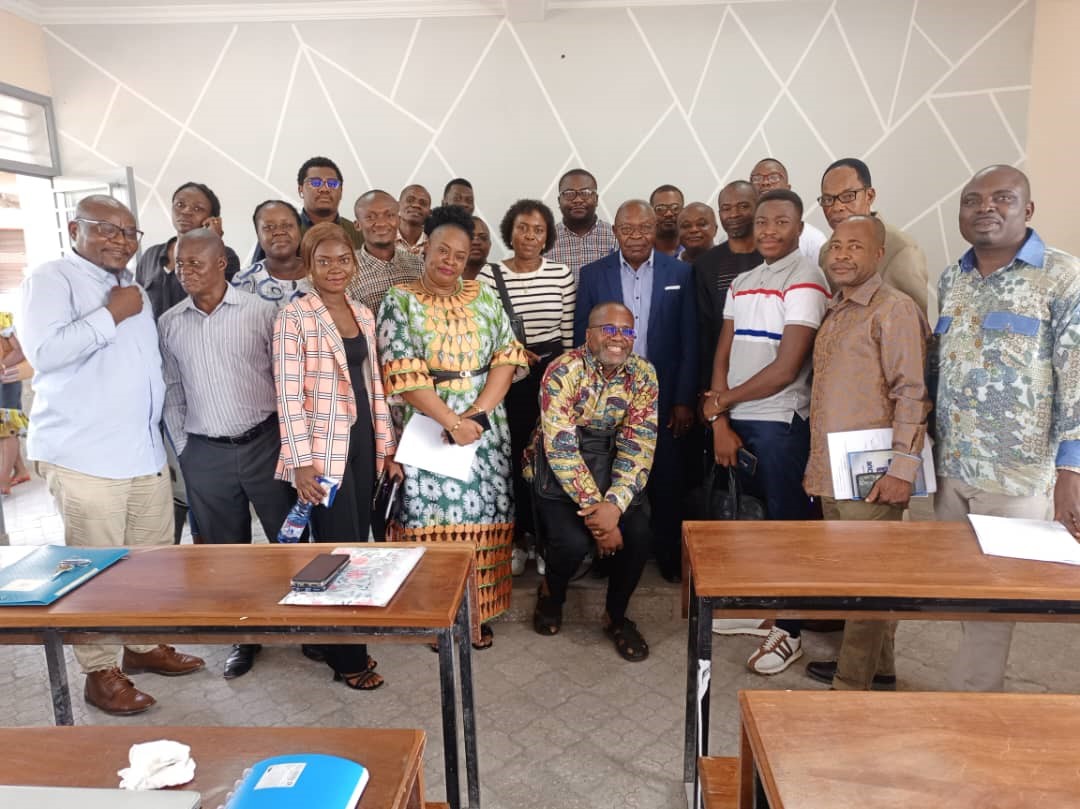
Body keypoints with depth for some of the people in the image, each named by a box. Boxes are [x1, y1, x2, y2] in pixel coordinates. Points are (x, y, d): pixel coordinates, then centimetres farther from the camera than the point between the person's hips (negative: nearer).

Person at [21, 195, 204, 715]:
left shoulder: (130, 286, 19)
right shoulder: (51, 280, -5)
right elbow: (43, 350, -21)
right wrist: (111, 315, -16)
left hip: (146, 450, 7)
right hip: (84, 455, -7)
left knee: (153, 558, 13)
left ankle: (143, 645, 30)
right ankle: (100, 672, 15)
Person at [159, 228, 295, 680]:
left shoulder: (261, 312, -5)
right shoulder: (169, 324, 5)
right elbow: (172, 391, 10)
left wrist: (290, 439, -3)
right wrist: (182, 449, 6)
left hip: (265, 443, -3)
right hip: (205, 454, 3)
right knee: (226, 548, 14)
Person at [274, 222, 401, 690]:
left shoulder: (363, 314, 11)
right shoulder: (294, 317, -9)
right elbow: (288, 393, -13)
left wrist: (386, 447, 12)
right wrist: (300, 461, -18)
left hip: (362, 439, 7)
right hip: (324, 445, -6)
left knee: (357, 541, 12)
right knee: (341, 547, 1)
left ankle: (322, 639, 30)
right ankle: (348, 657, 18)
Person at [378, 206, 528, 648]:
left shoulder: (485, 297, 7)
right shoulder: (400, 301, -2)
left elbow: (506, 358, 0)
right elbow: (403, 374, -11)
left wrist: (477, 414, -13)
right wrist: (452, 421, -18)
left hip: (486, 426, 3)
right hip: (427, 429, -3)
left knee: (481, 515, 7)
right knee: (433, 517, 2)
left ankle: (478, 610, 23)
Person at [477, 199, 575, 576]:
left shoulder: (562, 275, 1)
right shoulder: (489, 275, -4)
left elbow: (569, 334, 4)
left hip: (552, 372, 1)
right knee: (512, 455, 4)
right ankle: (516, 537, 21)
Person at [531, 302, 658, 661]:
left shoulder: (643, 374, -9)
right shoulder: (563, 371, -20)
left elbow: (639, 447, -14)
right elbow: (561, 448, -24)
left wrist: (615, 503, -28)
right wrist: (594, 507, -28)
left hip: (610, 463, 3)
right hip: (559, 467, -3)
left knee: (637, 531, -20)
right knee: (573, 540, -24)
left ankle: (616, 615, 9)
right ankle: (551, 592, 14)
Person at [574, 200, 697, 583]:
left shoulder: (680, 273, 0)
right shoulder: (593, 274, 2)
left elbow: (689, 342, -1)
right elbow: (582, 338, 3)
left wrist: (684, 400, -4)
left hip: (663, 396, 0)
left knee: (667, 481, 8)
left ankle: (669, 556, 25)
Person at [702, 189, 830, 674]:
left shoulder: (805, 281, -9)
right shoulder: (742, 283, 13)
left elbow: (786, 368, -16)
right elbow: (722, 358, 8)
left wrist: (719, 401, -7)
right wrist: (720, 421, -4)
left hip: (781, 422, -6)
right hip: (736, 421, 7)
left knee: (786, 522, 4)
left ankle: (789, 630, 19)